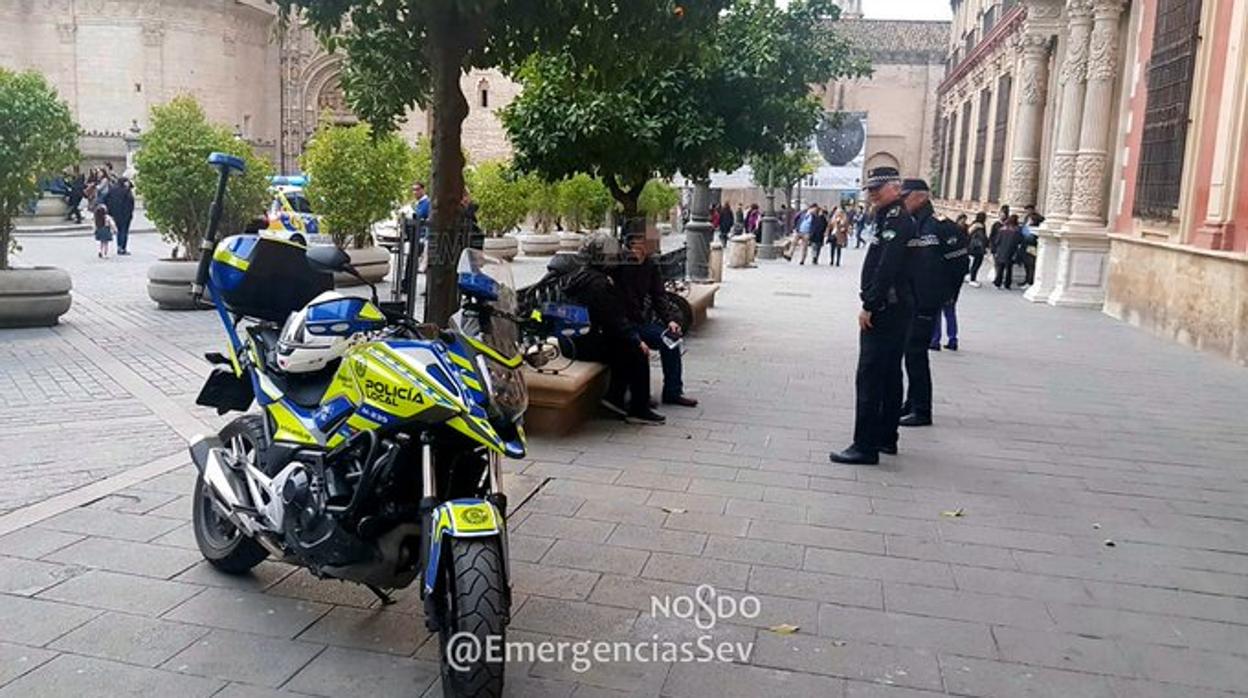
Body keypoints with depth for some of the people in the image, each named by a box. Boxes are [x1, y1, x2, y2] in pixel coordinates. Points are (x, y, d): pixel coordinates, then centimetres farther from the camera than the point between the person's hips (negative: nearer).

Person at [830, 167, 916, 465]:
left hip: (884, 312, -11)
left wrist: (869, 306, -21)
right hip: (895, 309, 11)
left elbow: (886, 269, -23)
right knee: (890, 375, 16)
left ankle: (866, 446, -7)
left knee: (869, 378, -9)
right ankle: (886, 437, 25)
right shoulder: (891, 218, 17)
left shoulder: (897, 220, -15)